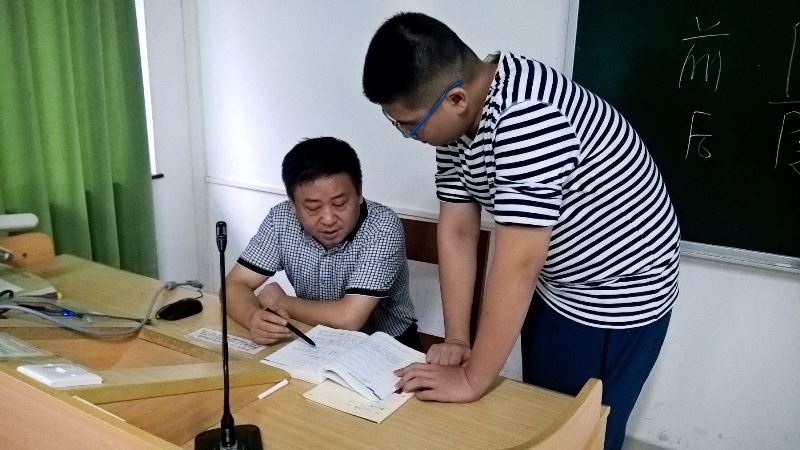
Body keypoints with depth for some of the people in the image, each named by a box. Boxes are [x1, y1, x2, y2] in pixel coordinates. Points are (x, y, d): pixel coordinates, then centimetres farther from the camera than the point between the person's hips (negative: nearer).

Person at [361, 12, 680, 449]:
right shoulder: (456, 119, -7)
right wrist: (456, 340, -7)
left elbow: (517, 263, -34)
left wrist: (471, 380, -25)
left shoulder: (528, 114, -35)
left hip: (616, 295, -8)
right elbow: (456, 231, -5)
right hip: (553, 287, 8)